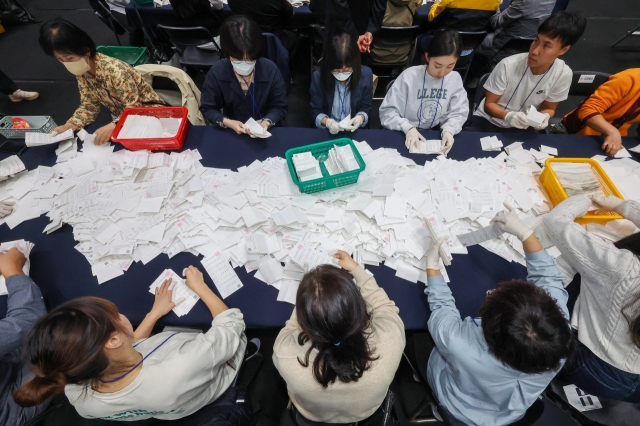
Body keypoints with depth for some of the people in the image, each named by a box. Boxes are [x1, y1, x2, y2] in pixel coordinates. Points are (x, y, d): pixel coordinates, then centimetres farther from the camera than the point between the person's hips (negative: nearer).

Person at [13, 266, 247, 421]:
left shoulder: (78, 395, -32)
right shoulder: (181, 369, -51)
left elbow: (126, 355, -7)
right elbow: (232, 324, -31)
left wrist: (154, 314, 0)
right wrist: (200, 286, -18)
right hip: (220, 374, -3)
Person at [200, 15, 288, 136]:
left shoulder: (271, 70, -11)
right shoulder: (216, 73, -10)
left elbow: (280, 107, -5)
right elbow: (207, 108, -2)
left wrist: (266, 123, -25)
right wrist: (227, 122, -21)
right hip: (230, 133, -2)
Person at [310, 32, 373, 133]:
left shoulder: (366, 74, -8)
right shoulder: (318, 77, -9)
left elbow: (366, 108, 0)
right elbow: (315, 111, -5)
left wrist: (360, 118, -21)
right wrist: (327, 122, -24)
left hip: (355, 130, 1)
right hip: (327, 131, -1)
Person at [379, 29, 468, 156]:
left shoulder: (455, 79, -2)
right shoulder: (409, 76, -14)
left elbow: (458, 113, 3)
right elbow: (387, 111, -13)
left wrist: (448, 130, -19)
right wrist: (408, 128, -29)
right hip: (404, 135, -3)